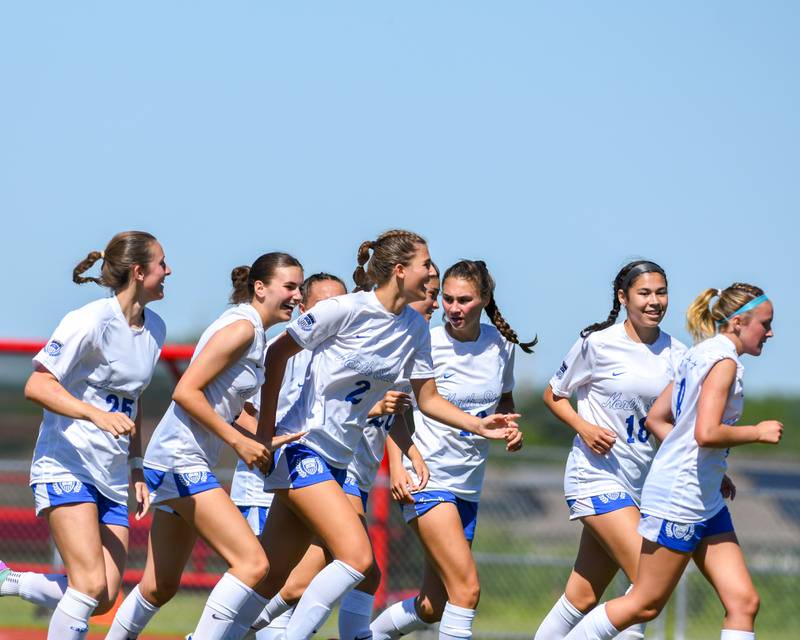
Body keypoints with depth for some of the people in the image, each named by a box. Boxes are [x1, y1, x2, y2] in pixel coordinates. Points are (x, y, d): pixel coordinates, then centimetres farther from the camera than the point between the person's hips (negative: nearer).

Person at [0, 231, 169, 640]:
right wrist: (97, 415, -31)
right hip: (66, 465, -8)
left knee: (104, 598, -2)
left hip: (111, 477, 8)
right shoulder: (90, 322, -13)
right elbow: (36, 387, -19)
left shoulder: (155, 330, 11)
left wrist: (136, 467, 19)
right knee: (91, 586, -20)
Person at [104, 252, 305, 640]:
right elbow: (185, 391, -19)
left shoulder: (254, 334, 16)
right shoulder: (241, 327, -13)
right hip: (180, 459, -10)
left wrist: (261, 444, 8)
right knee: (252, 563, -19)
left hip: (191, 463, 10)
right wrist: (239, 441, -17)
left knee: (160, 587, 16)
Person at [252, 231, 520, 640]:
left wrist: (478, 426, -1)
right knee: (357, 557, -20)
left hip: (337, 460, 7)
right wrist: (265, 430, -8)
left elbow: (427, 399, 15)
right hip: (302, 448, -7)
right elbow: (277, 354, -7)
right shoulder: (346, 310, -15)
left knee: (270, 580, 6)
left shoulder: (415, 328, 5)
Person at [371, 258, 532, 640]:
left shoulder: (502, 345, 4)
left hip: (468, 486, 6)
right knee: (466, 588, -20)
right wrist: (397, 467, -15)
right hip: (426, 478, -6)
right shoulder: (427, 345, -10)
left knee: (431, 608, 8)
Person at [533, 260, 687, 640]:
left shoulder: (676, 355, 6)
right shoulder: (598, 344, -6)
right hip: (597, 476, -5)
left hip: (644, 481, 5)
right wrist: (584, 428, -13)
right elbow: (554, 395, 5)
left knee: (583, 599, 5)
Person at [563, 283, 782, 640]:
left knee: (743, 602, 1)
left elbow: (656, 418, 18)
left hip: (707, 503, 10)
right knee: (646, 604, 0)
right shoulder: (724, 361, -15)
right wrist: (757, 433, -12)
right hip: (679, 499, -10)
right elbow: (707, 433, -26)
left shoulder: (698, 356, 13)